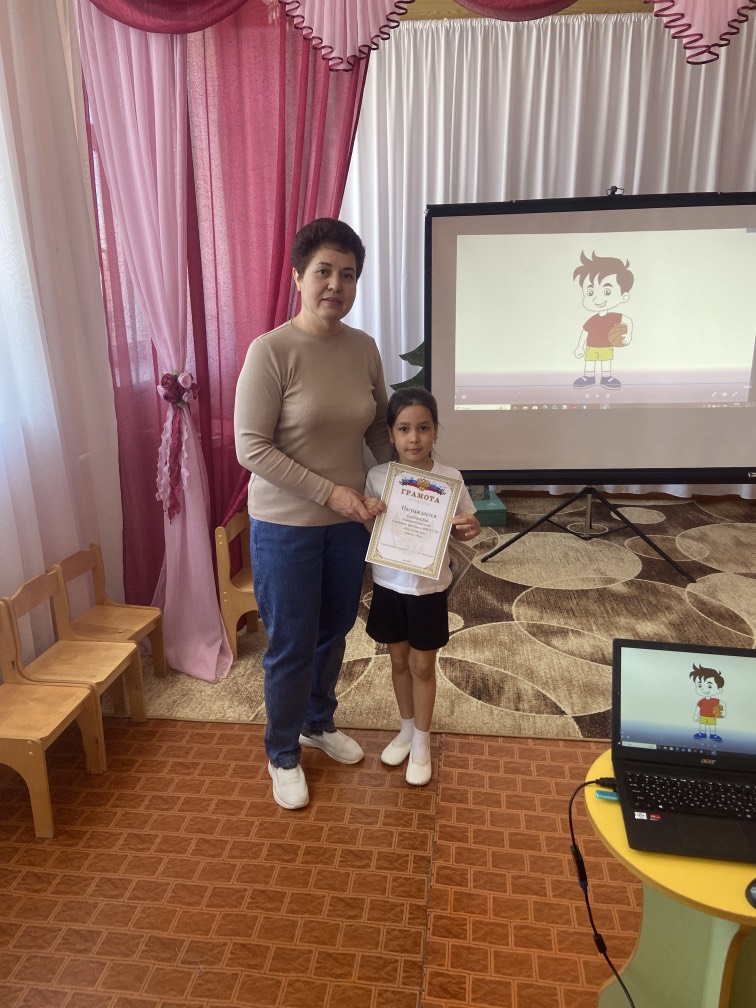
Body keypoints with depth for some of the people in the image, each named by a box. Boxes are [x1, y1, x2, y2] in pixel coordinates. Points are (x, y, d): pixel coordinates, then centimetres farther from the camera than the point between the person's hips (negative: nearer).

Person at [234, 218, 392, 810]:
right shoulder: (271, 351, -17)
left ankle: (319, 722, 47)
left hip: (349, 521, 6)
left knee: (334, 631, 21)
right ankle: (283, 754, 33)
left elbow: (380, 429, 12)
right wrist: (329, 491, -21)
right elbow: (251, 447, -18)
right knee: (292, 645, 8)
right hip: (286, 527, -5)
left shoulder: (364, 347, 0)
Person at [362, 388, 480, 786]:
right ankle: (407, 729, 40)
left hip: (429, 587, -2)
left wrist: (470, 529, -22)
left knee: (422, 665, 11)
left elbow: (461, 529, 0)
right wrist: (365, 514, -22)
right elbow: (367, 529, 0)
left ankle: (422, 742, 31)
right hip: (389, 584, 2)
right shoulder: (377, 477, -9)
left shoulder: (450, 479, -12)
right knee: (398, 660, 18)